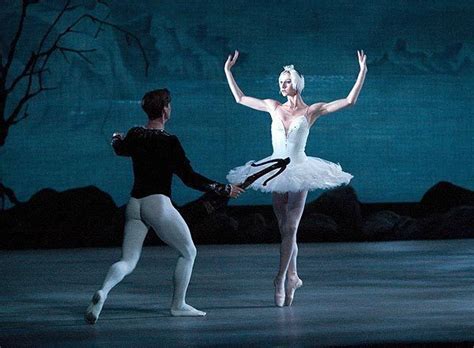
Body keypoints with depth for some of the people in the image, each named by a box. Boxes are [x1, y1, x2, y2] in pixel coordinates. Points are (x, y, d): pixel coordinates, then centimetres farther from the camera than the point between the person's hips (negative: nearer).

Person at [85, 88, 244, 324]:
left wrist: (116, 138, 56)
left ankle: (103, 292, -22)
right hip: (158, 203, -5)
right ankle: (178, 305, 16)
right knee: (188, 252, 15)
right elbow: (190, 178, -10)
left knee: (128, 262, 5)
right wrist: (225, 190, -2)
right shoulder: (169, 141, -9)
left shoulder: (134, 135, 8)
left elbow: (120, 149, 32)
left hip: (134, 204, 6)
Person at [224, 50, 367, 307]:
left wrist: (362, 73, -9)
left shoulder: (311, 111, -1)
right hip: (277, 172, 4)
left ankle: (281, 278, -10)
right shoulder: (273, 107, 8)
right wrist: (228, 71, 18)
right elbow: (240, 98, 18)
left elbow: (349, 101, -3)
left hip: (298, 172, -4)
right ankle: (292, 277, 16)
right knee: (285, 230, 7)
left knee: (289, 229, -9)